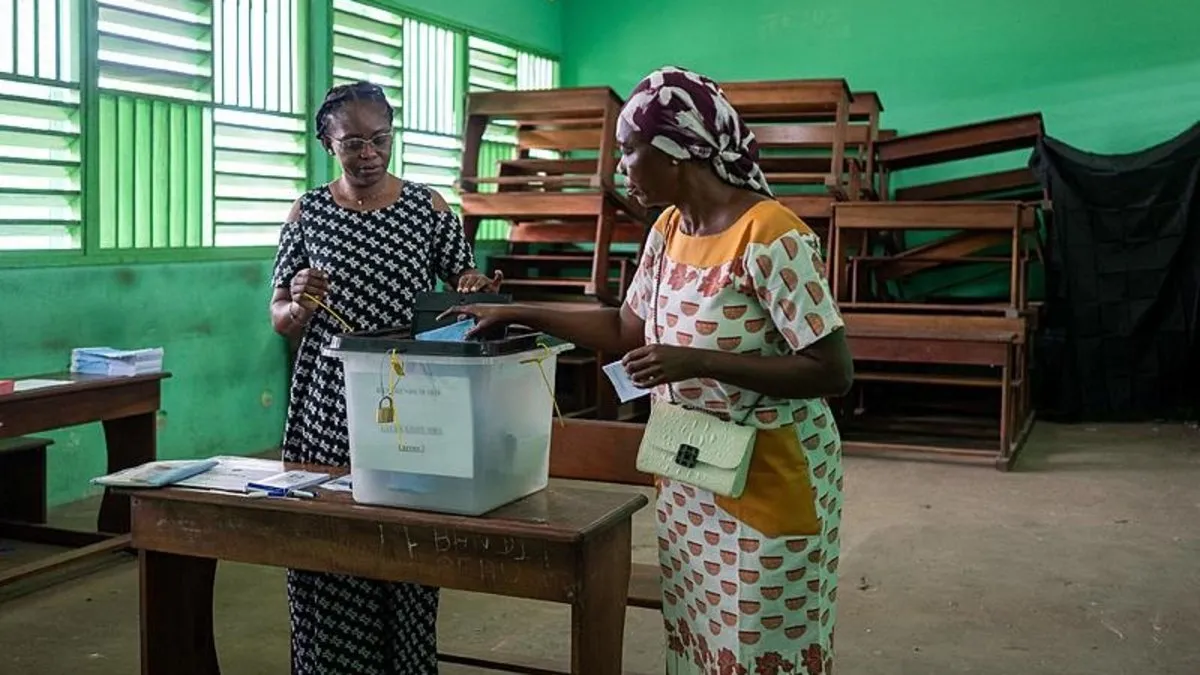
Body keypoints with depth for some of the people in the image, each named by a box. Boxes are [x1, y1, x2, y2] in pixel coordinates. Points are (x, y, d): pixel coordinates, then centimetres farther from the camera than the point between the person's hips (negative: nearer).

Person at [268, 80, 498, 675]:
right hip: (330, 407, 1)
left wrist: (473, 290, -15)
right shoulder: (307, 214, 4)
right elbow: (280, 321, 7)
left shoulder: (428, 206, 2)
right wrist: (299, 303, -15)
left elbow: (461, 293, 8)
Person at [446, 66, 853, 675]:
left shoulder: (771, 237, -21)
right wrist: (519, 315, 10)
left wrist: (695, 361, -27)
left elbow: (834, 372, -23)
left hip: (768, 487, -7)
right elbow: (626, 330, 16)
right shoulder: (668, 230, 5)